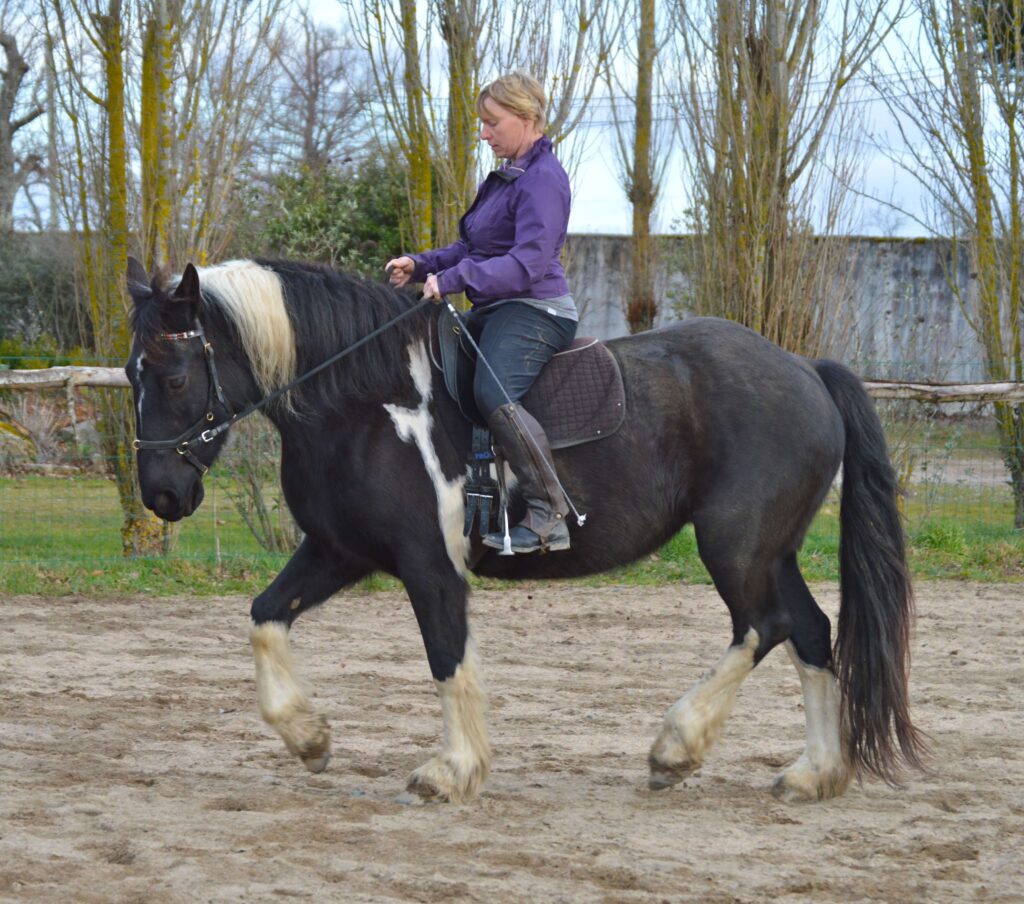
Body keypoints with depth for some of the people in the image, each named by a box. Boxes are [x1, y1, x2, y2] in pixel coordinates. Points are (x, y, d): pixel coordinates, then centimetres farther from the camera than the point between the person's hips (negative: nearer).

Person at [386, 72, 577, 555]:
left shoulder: (543, 179, -13)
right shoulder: (506, 176, 19)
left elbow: (528, 262, -25)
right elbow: (473, 248, 26)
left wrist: (453, 279, -29)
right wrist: (421, 266, 10)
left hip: (534, 310, -11)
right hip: (493, 311, 11)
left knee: (493, 393, -34)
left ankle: (548, 517, -35)